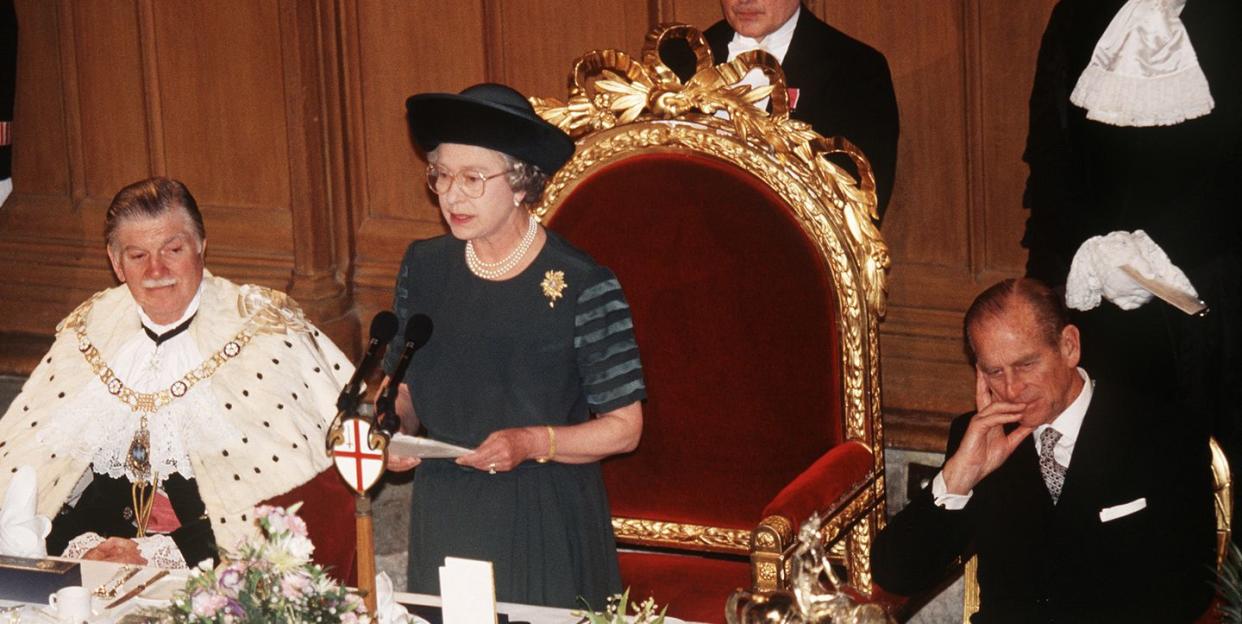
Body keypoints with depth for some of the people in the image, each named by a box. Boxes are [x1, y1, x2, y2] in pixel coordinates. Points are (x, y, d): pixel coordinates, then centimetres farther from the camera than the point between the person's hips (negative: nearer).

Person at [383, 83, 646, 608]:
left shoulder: (582, 286, -13)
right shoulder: (423, 267, 0)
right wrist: (397, 429, -8)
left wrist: (533, 442, -24)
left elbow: (624, 427, -9)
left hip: (546, 523, -4)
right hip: (444, 519, 4)